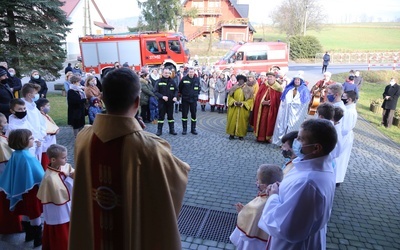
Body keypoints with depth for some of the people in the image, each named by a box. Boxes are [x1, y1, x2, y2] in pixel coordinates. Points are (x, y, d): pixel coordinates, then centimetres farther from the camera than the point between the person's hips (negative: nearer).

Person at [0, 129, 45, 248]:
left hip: (20, 190, 7)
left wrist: (10, 188, 15)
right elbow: (39, 174, -21)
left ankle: (29, 235, 37)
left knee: (26, 214, 21)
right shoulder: (28, 157, -27)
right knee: (35, 215, 7)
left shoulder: (14, 155, -3)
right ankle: (38, 239, 19)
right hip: (31, 190, -7)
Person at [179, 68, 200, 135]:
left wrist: (196, 94, 12)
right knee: (184, 114, 3)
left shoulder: (197, 79, 1)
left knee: (194, 114, 6)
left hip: (194, 99, 2)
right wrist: (182, 94, 11)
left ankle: (193, 129, 17)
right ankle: (184, 129, 13)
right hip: (185, 99, -2)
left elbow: (199, 88, 16)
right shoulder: (184, 79, -7)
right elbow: (180, 88, 5)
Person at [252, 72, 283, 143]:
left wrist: (270, 103, -14)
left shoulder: (278, 89, -2)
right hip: (261, 109, 2)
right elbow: (258, 97, 2)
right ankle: (260, 137, 17)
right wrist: (262, 102, -13)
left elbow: (278, 101, -4)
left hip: (272, 109, -2)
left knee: (269, 123, 2)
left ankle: (268, 137, 13)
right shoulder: (263, 86, 5)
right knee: (261, 122, 6)